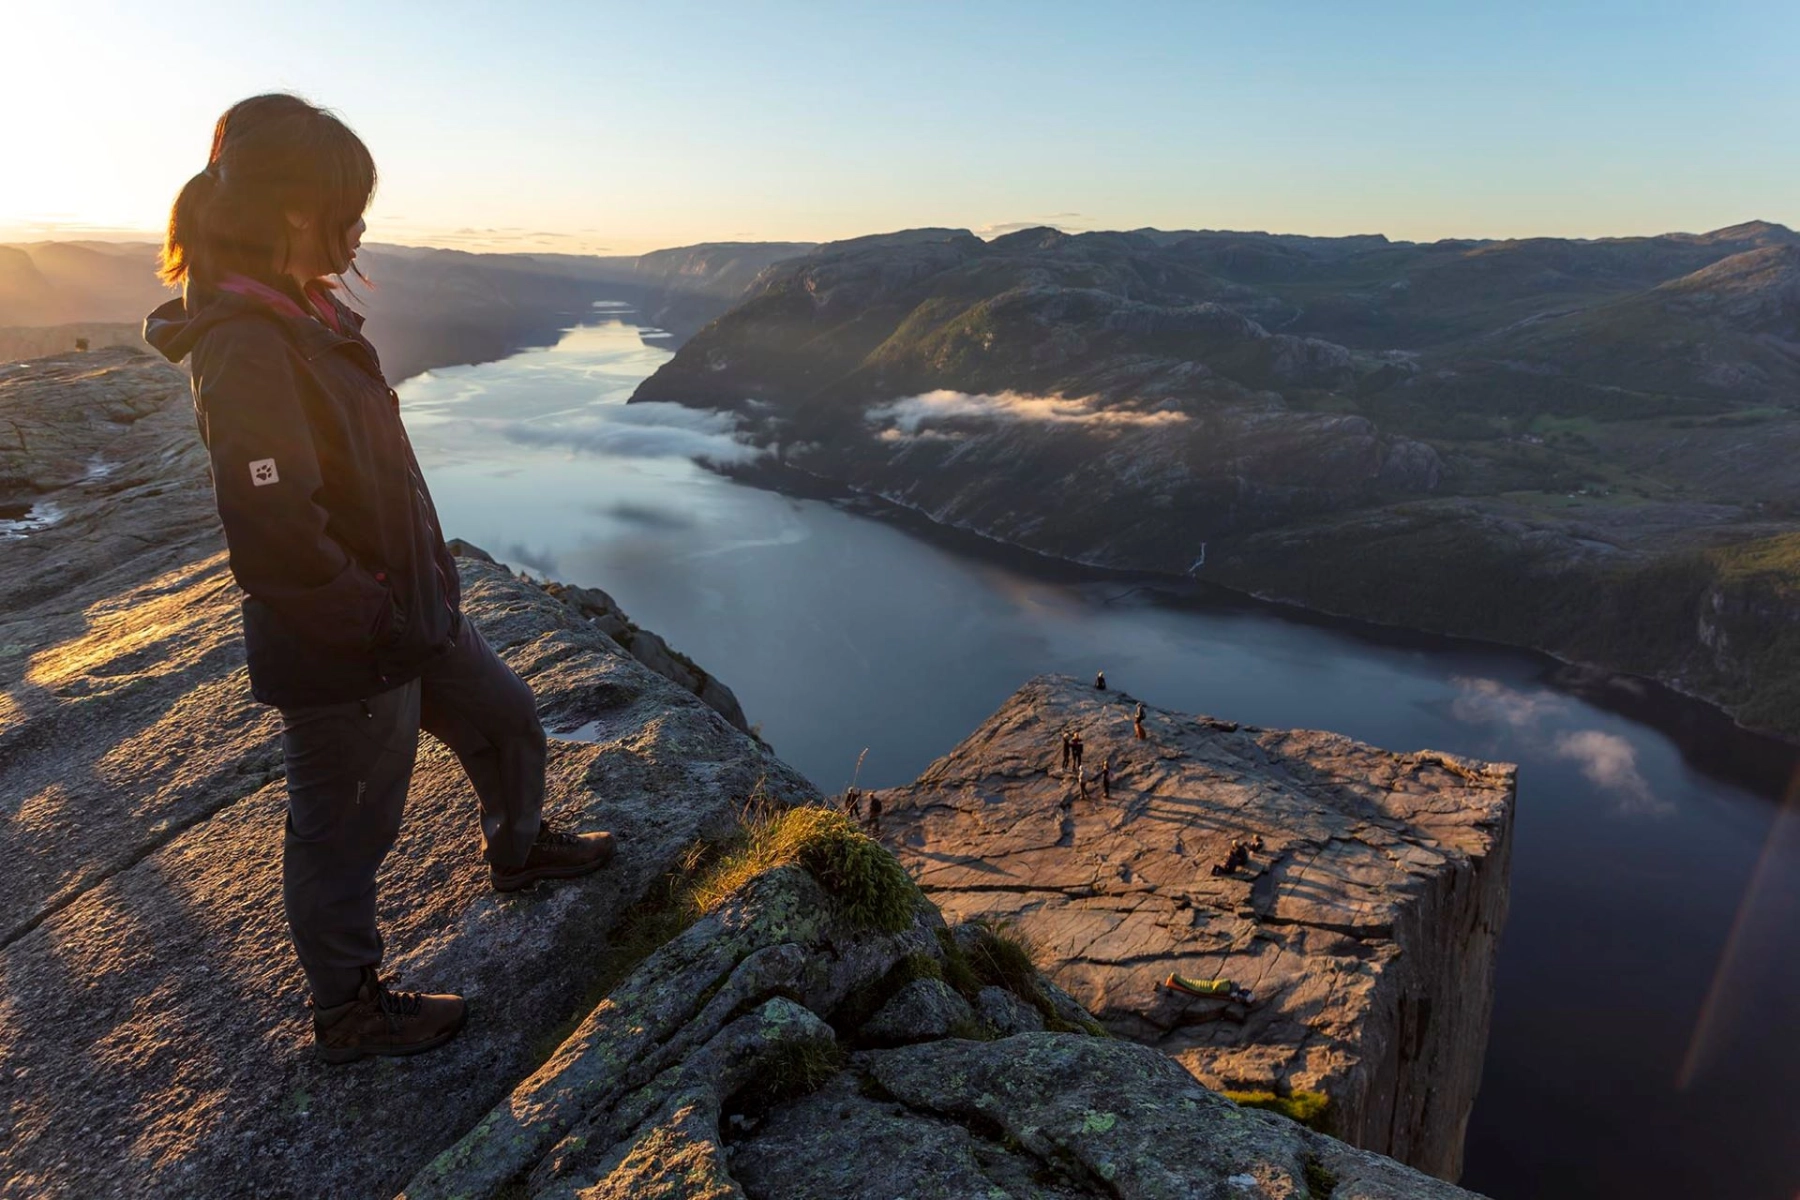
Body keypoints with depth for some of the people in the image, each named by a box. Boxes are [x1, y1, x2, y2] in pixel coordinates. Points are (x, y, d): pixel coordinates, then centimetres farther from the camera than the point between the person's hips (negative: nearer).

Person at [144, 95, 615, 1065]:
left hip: (407, 613, 9)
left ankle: (519, 850, 53)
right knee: (345, 834, 10)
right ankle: (347, 1013, 34)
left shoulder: (306, 315, 6)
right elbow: (274, 540, -29)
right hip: (340, 659, -9)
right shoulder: (246, 348, -25)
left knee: (504, 717, 26)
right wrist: (381, 626, -17)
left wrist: (429, 578, 13)